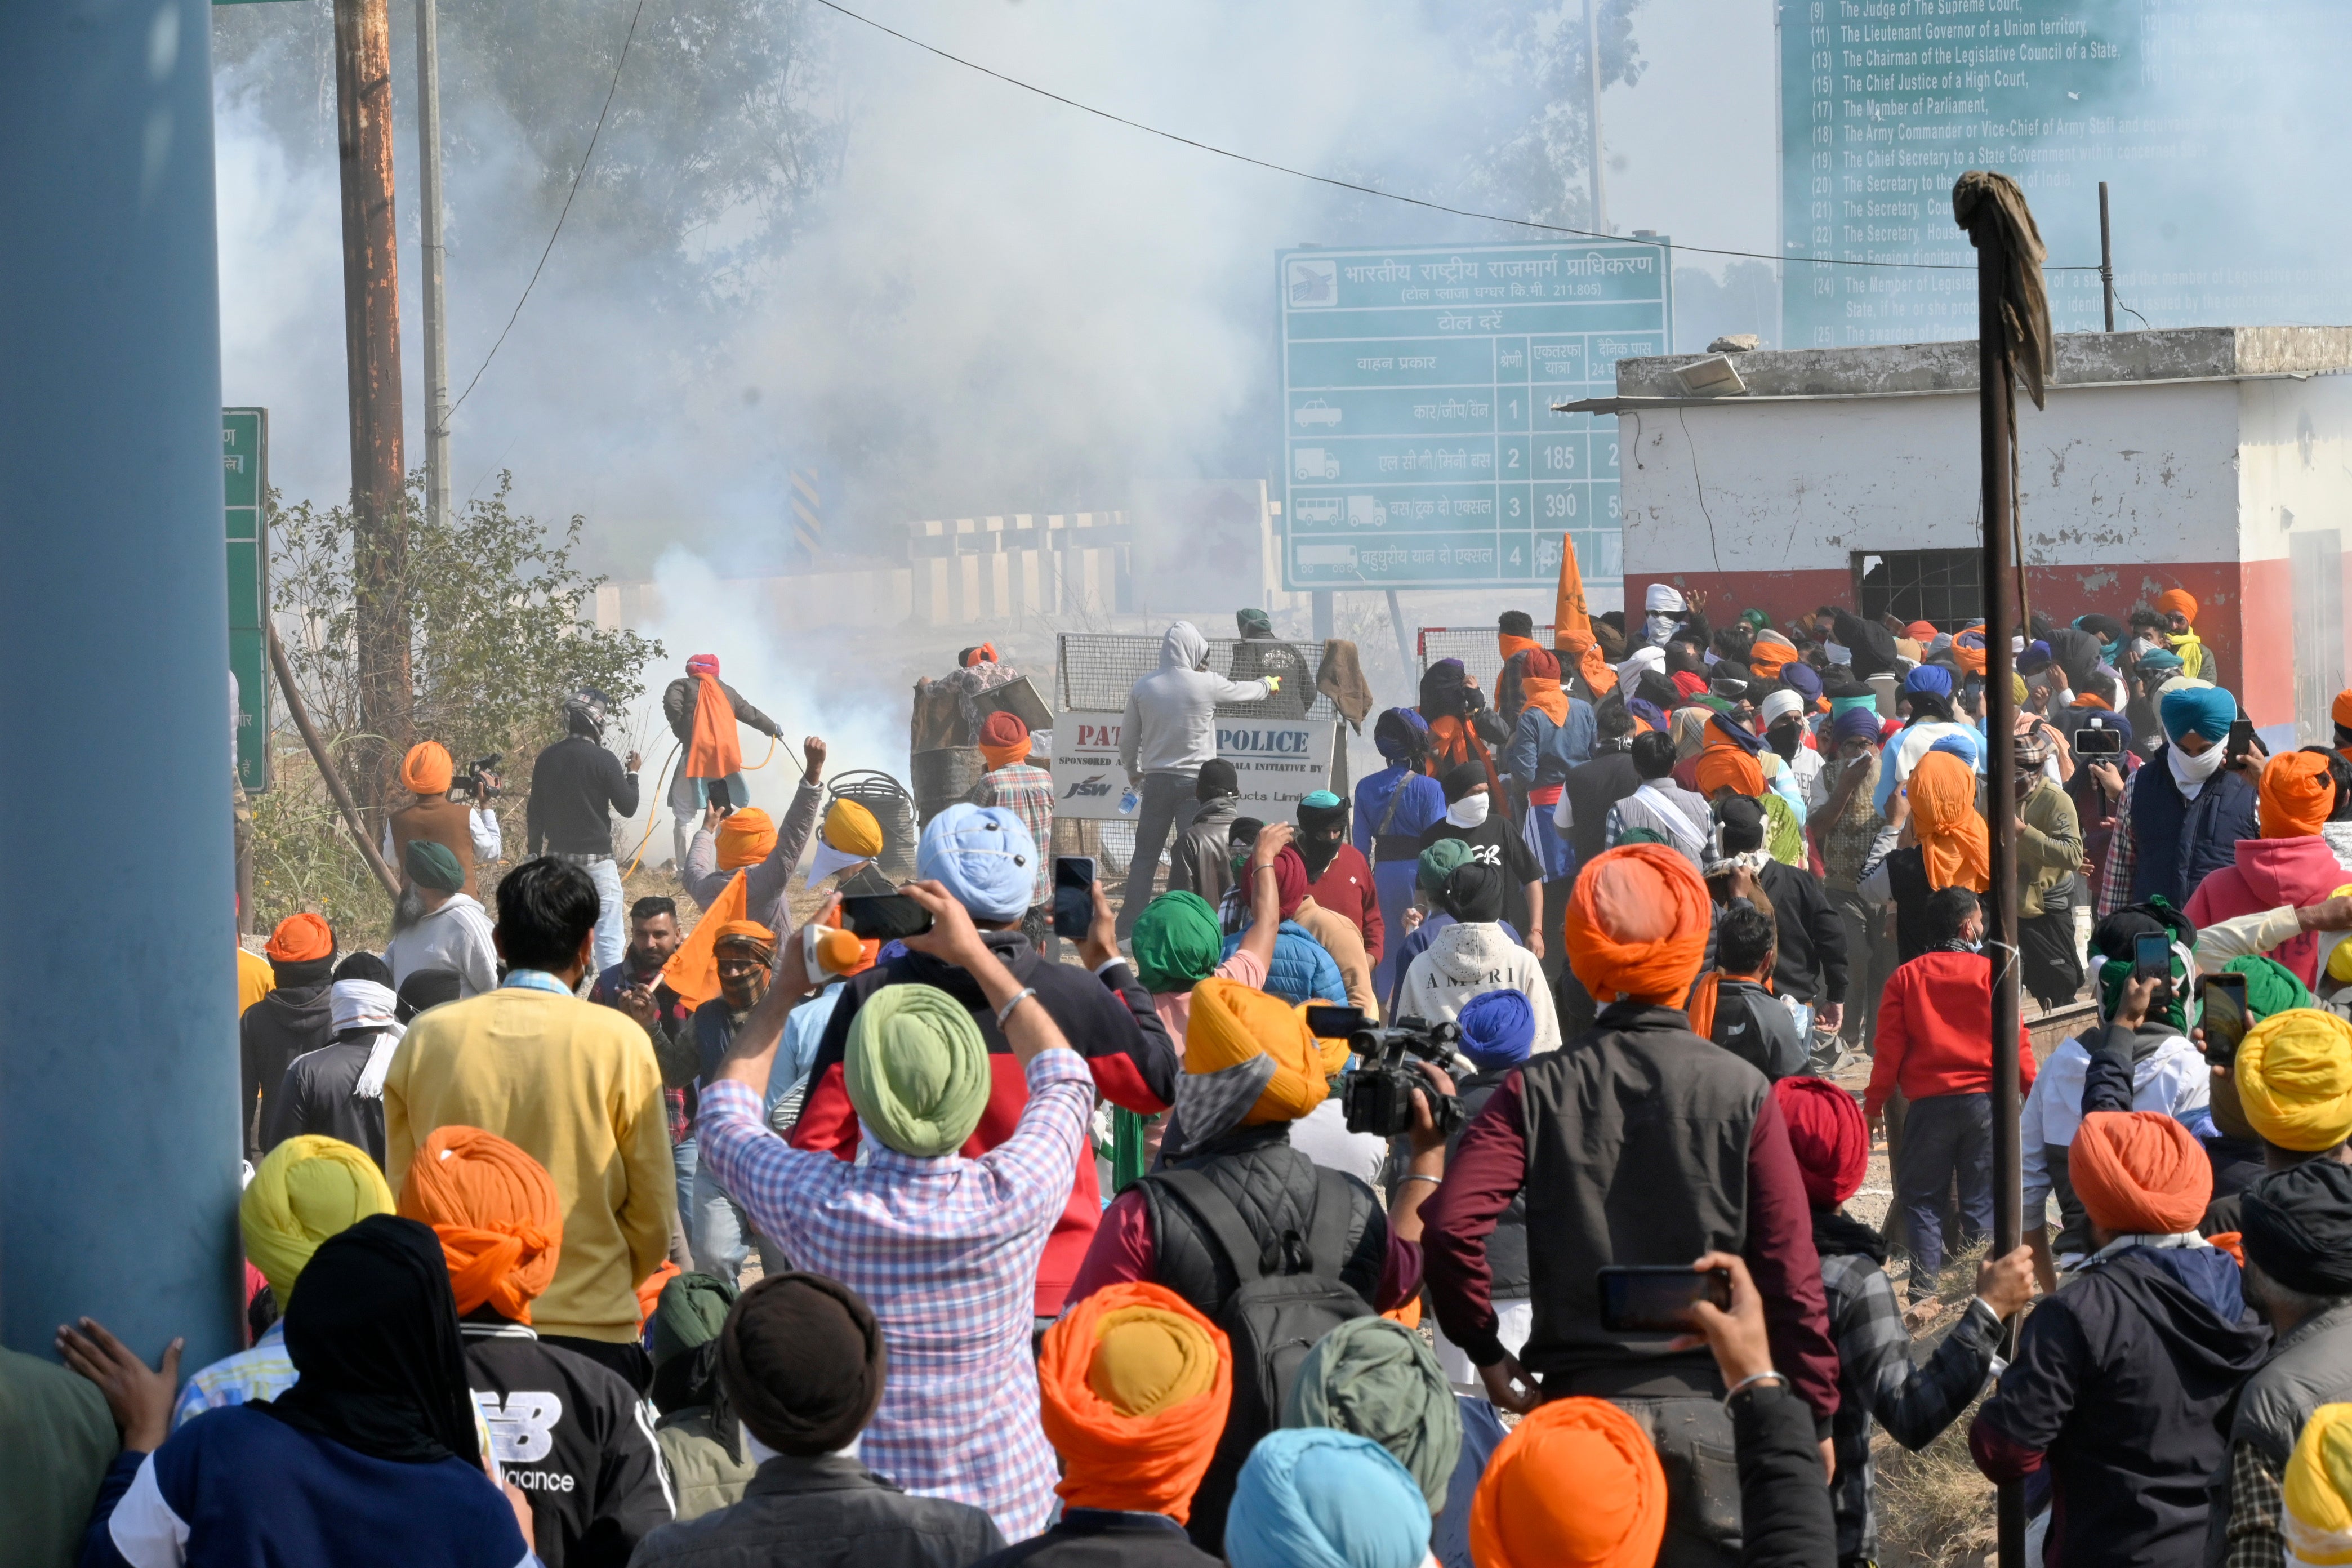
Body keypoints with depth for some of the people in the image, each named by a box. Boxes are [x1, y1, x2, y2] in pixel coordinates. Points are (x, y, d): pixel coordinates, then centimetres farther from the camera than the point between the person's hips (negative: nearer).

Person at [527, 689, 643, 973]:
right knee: (607, 936, -5)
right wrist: (632, 774, 9)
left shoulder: (547, 759, 4)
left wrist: (535, 855, 18)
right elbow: (628, 807, -7)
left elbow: (535, 813, 9)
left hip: (558, 857, 5)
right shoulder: (604, 760, -12)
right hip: (596, 858, -5)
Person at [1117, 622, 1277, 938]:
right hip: (1194, 781, -2)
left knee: (1145, 856, 8)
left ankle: (1128, 927, 8)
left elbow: (1128, 738, 7)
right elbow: (1244, 691, 13)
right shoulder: (1207, 685, -8)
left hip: (1156, 780, 2)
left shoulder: (1143, 687, -1)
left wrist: (1133, 771, 27)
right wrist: (1269, 684, 36)